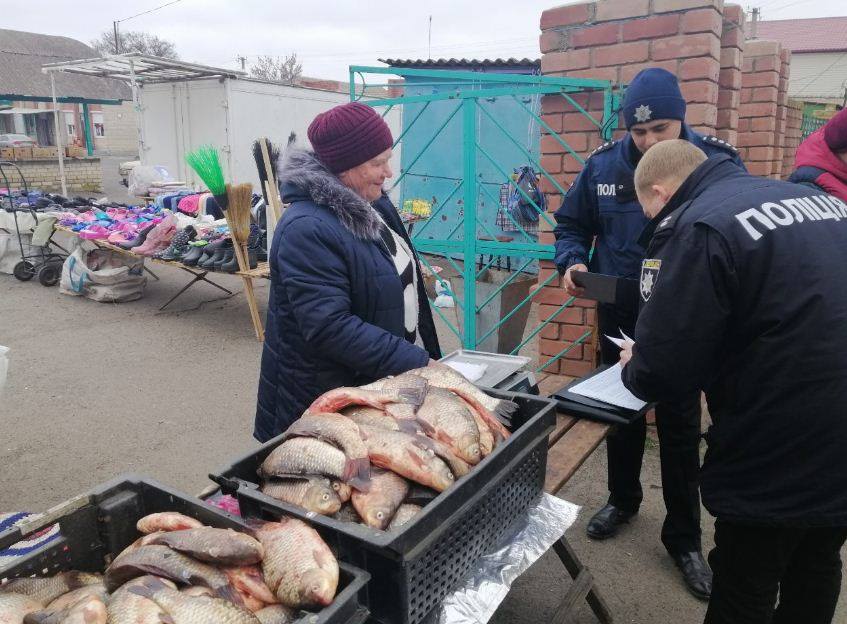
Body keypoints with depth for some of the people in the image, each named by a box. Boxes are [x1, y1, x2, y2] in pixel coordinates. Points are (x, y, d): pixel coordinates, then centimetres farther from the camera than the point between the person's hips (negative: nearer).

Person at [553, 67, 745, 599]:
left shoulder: (718, 161, -11)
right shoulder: (604, 165, -4)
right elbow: (571, 225, 7)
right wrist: (573, 261, -14)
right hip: (620, 315, 3)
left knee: (680, 426, 7)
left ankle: (684, 538, 25)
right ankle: (623, 499, 42)